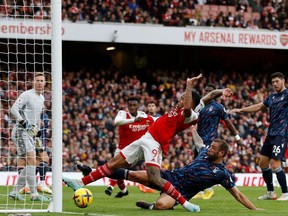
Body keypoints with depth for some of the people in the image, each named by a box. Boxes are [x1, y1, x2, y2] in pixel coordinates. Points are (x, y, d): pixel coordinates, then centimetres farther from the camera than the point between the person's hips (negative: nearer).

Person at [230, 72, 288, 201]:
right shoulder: (272, 97, 15)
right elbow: (258, 107, 27)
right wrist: (240, 110, 27)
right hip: (271, 134, 8)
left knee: (275, 164, -15)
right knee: (263, 163, 9)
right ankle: (270, 192, 20)